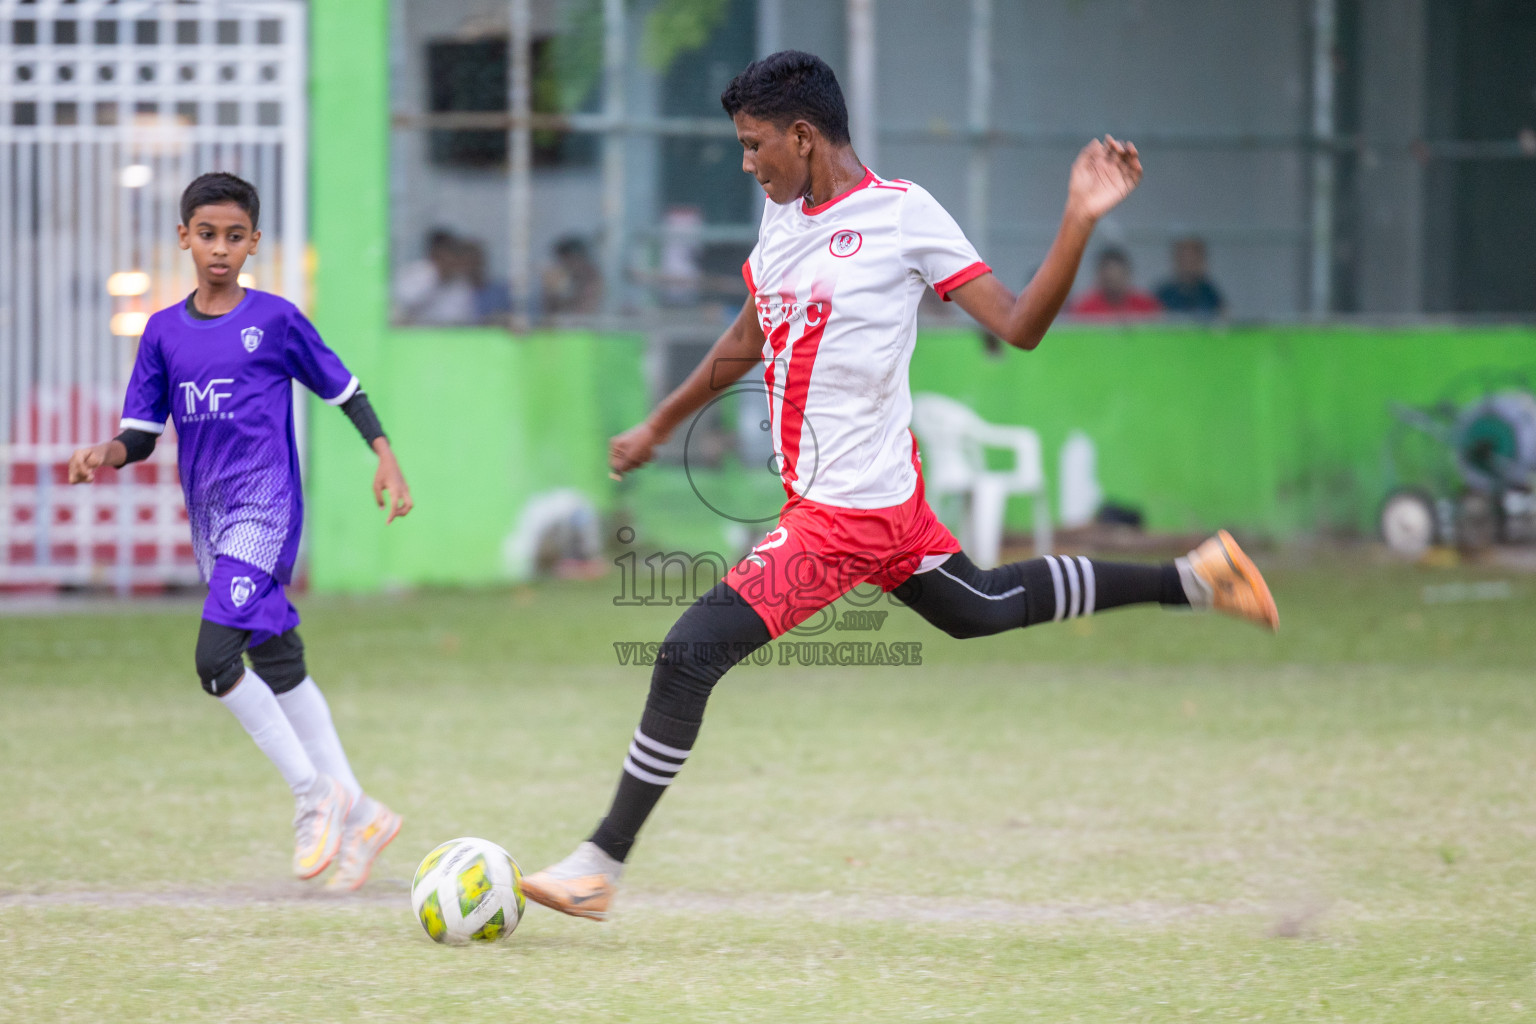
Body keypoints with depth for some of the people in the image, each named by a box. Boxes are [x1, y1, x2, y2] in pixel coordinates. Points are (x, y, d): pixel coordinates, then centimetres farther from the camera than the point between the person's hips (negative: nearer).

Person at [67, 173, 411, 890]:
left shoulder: (276, 319, -2)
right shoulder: (164, 332, 9)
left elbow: (343, 390, 7)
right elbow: (142, 432, 11)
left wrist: (386, 457, -2)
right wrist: (106, 455, -9)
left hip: (265, 507, -6)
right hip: (209, 518, 6)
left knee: (215, 659, -20)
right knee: (278, 669, 9)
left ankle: (314, 792, -8)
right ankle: (356, 815, 18)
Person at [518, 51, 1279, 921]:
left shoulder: (902, 214, -15)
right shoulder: (785, 212, 8)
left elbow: (1018, 326, -14)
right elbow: (748, 341, 24)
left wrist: (1080, 221, -26)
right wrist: (658, 428, 28)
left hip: (851, 509, -9)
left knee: (691, 653, -14)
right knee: (985, 609, 26)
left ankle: (601, 865, -9)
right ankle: (1193, 578, 36)